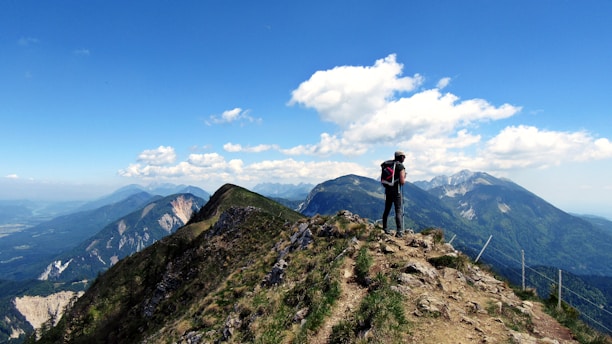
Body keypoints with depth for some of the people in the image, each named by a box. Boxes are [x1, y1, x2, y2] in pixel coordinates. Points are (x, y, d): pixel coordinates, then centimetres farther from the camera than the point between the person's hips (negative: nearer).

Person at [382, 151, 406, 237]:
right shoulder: (401, 166, -9)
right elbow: (402, 181, -13)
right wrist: (404, 179, 6)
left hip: (387, 190, 7)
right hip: (396, 190, -7)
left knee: (387, 209, 16)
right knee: (399, 211, -2)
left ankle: (384, 228, 26)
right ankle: (399, 231, -5)